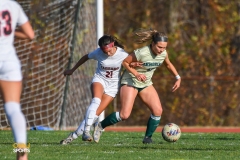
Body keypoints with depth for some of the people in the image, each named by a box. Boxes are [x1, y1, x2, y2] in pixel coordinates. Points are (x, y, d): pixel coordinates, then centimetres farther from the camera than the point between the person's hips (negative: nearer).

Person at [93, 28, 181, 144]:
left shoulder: (163, 54, -8)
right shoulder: (142, 53, -28)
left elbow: (168, 65, 15)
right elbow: (124, 62, -16)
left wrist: (178, 78, 9)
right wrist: (136, 74, -25)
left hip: (146, 84, 6)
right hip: (130, 81, -6)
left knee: (158, 111, -11)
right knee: (124, 115, -16)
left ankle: (148, 138, 6)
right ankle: (100, 126, 5)